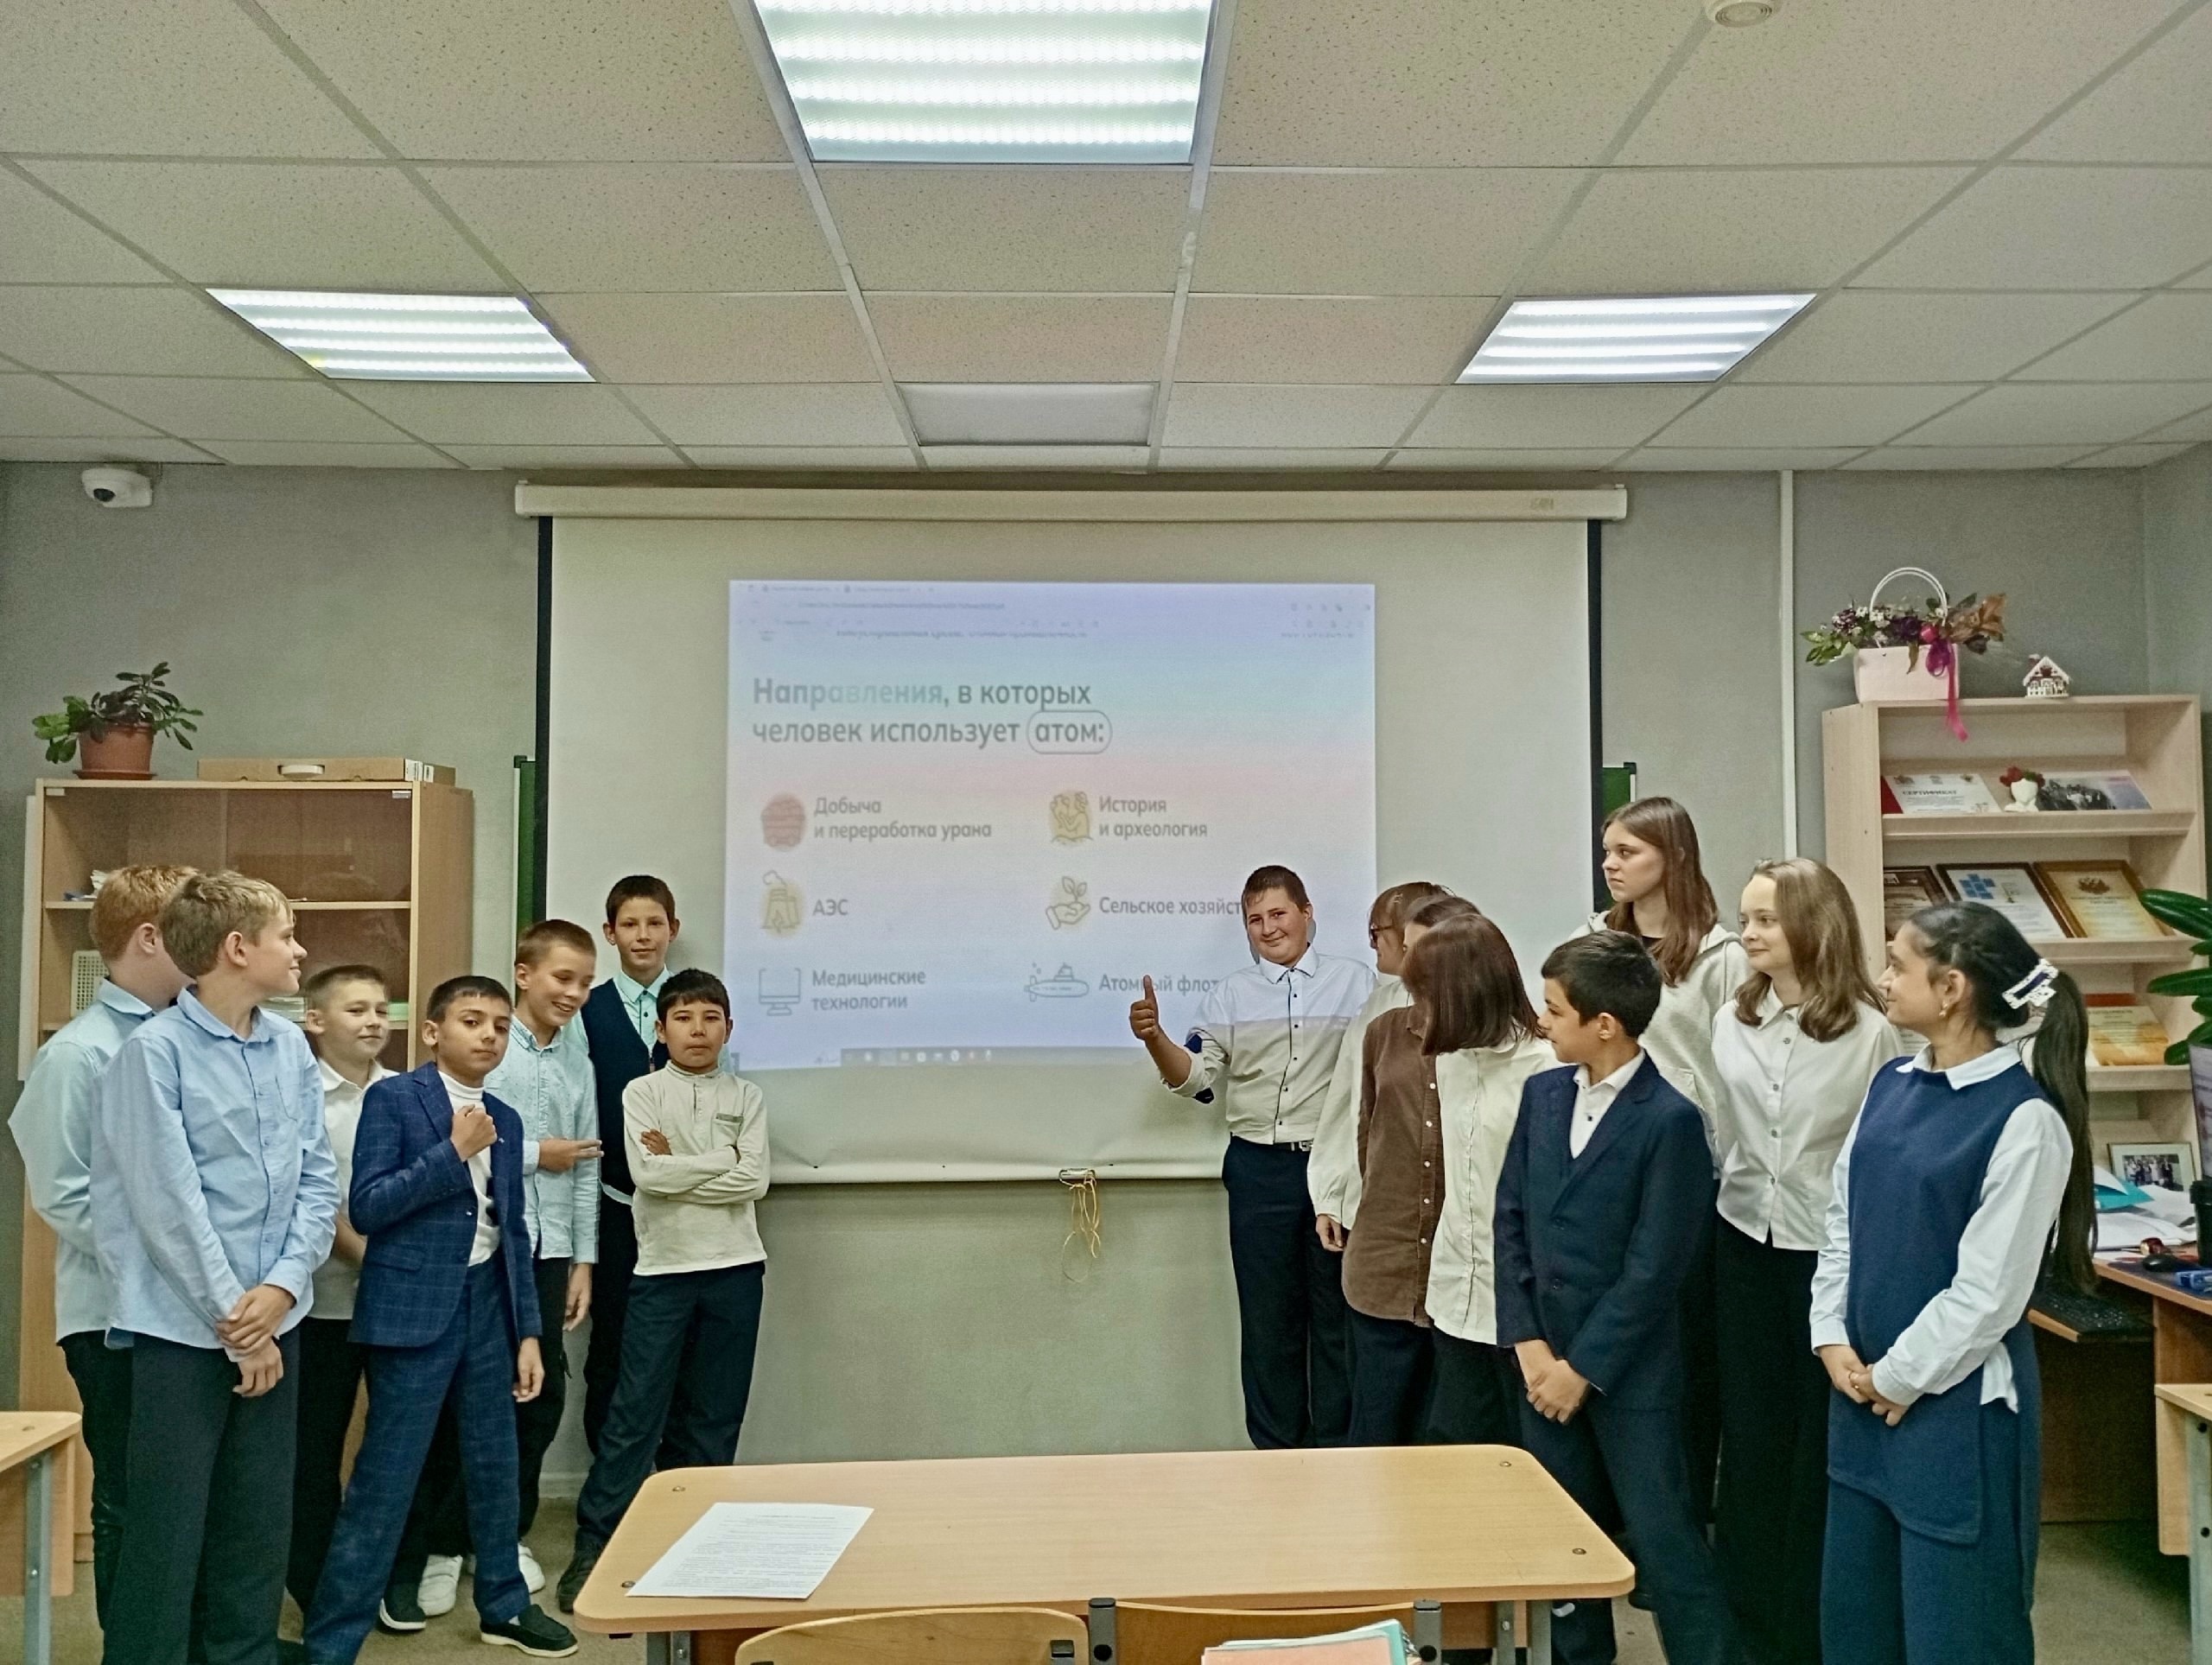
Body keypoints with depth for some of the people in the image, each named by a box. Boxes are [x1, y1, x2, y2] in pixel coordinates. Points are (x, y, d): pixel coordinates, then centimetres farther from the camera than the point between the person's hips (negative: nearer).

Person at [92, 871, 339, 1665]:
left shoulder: (291, 1046, 3)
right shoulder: (155, 1050, -13)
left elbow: (319, 1178, 4)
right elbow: (170, 1203, -15)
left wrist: (283, 1286, -9)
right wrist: (233, 1317, -11)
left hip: (275, 1322, 6)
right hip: (183, 1328, -5)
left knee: (260, 1527, 15)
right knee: (165, 1534, 4)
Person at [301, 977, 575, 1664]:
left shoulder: (505, 1120, 10)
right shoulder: (392, 1098, -7)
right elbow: (366, 1207, -14)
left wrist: (527, 1331, 10)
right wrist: (453, 1152, -18)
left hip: (487, 1303, 6)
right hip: (415, 1307, -6)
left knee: (495, 1463, 16)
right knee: (384, 1477, -1)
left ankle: (504, 1605, 33)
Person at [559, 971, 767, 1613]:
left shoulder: (745, 1097, 5)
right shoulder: (642, 1093, 1)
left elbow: (755, 1182, -7)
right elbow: (647, 1175, -13)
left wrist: (677, 1165, -9)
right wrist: (722, 1161, -9)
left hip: (735, 1270, 2)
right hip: (662, 1270, -2)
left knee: (714, 1418, 9)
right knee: (636, 1414, -2)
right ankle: (592, 1545, 8)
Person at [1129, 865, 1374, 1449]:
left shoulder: (1357, 983, 3)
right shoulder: (1229, 995, 9)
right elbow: (1194, 1077, 3)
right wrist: (1154, 1037, -15)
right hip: (1259, 1170, 2)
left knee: (1338, 1312, 8)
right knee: (1268, 1315, 9)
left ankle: (1335, 1451, 21)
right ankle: (1275, 1450, 22)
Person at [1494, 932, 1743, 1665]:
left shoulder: (1671, 1120, -15)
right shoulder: (1542, 1093, 3)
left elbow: (1652, 1268, -16)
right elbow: (1511, 1221, 4)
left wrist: (1584, 1367, -13)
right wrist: (1528, 1342, -3)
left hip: (1629, 1371, -5)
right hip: (1545, 1357, 6)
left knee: (1663, 1538, 2)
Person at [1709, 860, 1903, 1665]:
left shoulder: (1869, 1032, -11)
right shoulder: (1731, 1022, 2)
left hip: (1829, 1250, -4)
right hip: (1744, 1243, 4)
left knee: (1822, 1436, 9)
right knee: (1749, 1430, 12)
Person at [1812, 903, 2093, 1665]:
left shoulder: (2026, 1118, -17)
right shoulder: (1892, 1085, 4)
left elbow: (1989, 1289, -18)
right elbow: (1841, 1219, 8)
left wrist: (1898, 1377, -11)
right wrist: (1835, 1341, -1)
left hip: (1958, 1402, -7)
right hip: (1863, 1390, 7)